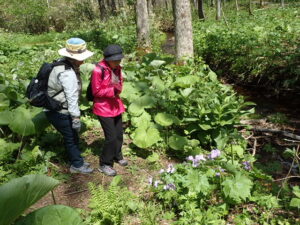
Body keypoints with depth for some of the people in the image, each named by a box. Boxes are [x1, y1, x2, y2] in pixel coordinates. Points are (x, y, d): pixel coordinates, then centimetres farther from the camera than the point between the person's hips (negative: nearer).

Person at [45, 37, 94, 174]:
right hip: (58, 112, -9)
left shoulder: (63, 63, 4)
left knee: (72, 136, 19)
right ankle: (77, 165, 21)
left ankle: (76, 161, 33)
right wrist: (76, 118, -22)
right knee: (71, 137, 5)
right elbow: (72, 98, -27)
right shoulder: (67, 73, -27)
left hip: (58, 108, 9)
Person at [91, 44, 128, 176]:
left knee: (119, 134, 15)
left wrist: (118, 89, -6)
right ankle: (105, 164, 11)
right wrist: (112, 90, -24)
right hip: (103, 107, -7)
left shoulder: (117, 68, 3)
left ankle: (117, 156, 40)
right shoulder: (99, 70, -20)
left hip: (116, 105, 8)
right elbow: (96, 91, -17)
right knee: (111, 137, -7)